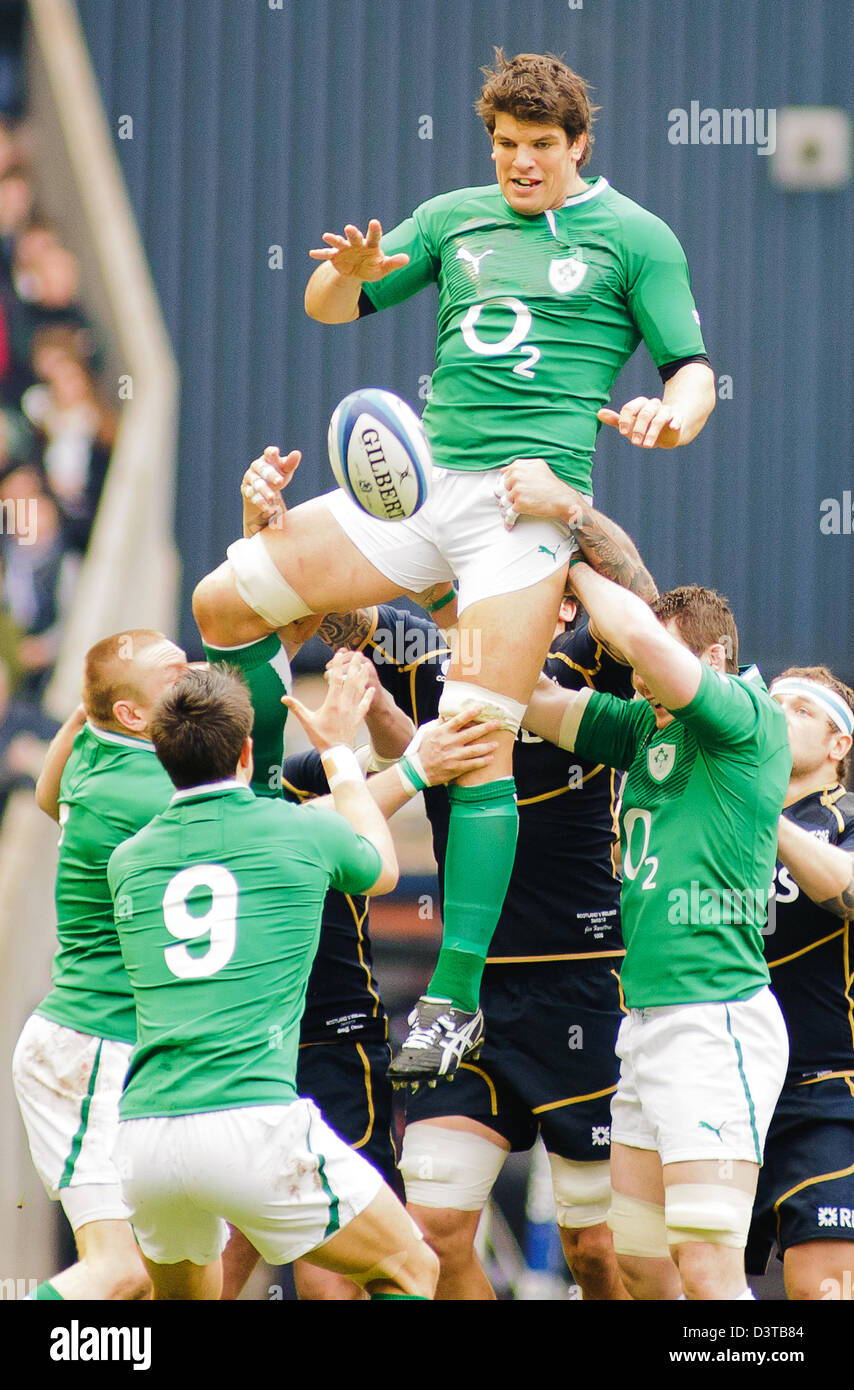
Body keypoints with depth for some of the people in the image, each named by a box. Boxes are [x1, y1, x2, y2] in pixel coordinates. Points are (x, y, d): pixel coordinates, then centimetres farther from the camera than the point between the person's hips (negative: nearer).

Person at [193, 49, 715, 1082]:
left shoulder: (634, 238, 7)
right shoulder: (455, 218, 17)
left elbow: (692, 368, 5)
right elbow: (330, 308, 19)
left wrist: (670, 416, -19)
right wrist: (349, 270, -6)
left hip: (529, 497, -5)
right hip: (421, 482, 5)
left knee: (480, 748, -14)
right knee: (220, 603, -6)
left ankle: (456, 998, -10)